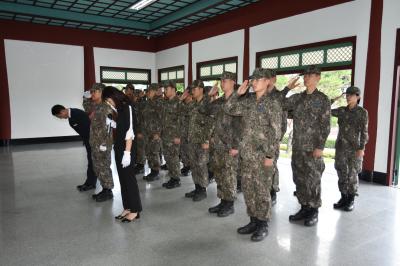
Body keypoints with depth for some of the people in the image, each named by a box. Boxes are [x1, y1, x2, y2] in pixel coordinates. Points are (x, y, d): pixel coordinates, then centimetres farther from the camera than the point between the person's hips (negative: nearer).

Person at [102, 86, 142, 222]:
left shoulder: (127, 108, -13)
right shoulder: (119, 109, 12)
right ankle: (127, 207, 21)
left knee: (129, 178, -1)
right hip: (118, 149, 8)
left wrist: (127, 152, -22)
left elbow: (129, 132, -18)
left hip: (125, 149, -8)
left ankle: (135, 210, 10)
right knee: (122, 178, 11)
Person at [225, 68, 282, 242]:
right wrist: (238, 93, 2)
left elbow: (276, 132, -11)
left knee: (262, 190, 2)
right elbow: (229, 109, 13)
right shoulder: (248, 102, 10)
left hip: (262, 155, -6)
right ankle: (253, 221, 26)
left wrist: (270, 155, -15)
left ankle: (263, 225, 17)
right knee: (247, 188, 12)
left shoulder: (272, 104, -8)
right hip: (246, 154, 7)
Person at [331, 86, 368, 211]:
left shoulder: (362, 112, -4)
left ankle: (351, 200, 14)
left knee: (352, 174, 1)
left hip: (354, 147, -4)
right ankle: (343, 198, 18)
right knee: (342, 173, 7)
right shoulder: (341, 111, 8)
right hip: (341, 146, 4)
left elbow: (364, 132, -8)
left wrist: (361, 148, -15)